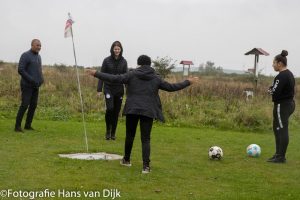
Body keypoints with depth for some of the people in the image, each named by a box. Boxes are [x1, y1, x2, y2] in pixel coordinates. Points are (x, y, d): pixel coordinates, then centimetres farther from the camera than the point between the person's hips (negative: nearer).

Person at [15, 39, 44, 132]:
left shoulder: (38, 56, 14)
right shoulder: (25, 55, -10)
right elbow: (20, 70, -17)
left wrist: (41, 79, 3)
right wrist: (31, 80, -21)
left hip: (35, 86, 7)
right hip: (27, 85, -7)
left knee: (33, 105, 4)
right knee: (25, 104, -12)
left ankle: (28, 125, 11)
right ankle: (17, 126, -7)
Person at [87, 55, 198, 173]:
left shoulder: (132, 75, 2)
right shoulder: (156, 78, 7)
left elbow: (115, 79, -5)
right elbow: (171, 87, 12)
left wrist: (96, 74, 1)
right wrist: (188, 82, 25)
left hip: (132, 110, 0)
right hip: (148, 111, 0)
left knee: (130, 135, 18)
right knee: (145, 139, 2)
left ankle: (126, 160, 33)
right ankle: (146, 166, -8)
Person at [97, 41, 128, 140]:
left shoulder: (123, 61, 4)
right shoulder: (107, 60, -2)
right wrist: (99, 89, -5)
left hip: (119, 90, 2)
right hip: (109, 88, -2)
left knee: (116, 111, 5)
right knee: (110, 108, -19)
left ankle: (113, 133, 18)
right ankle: (108, 130, 1)